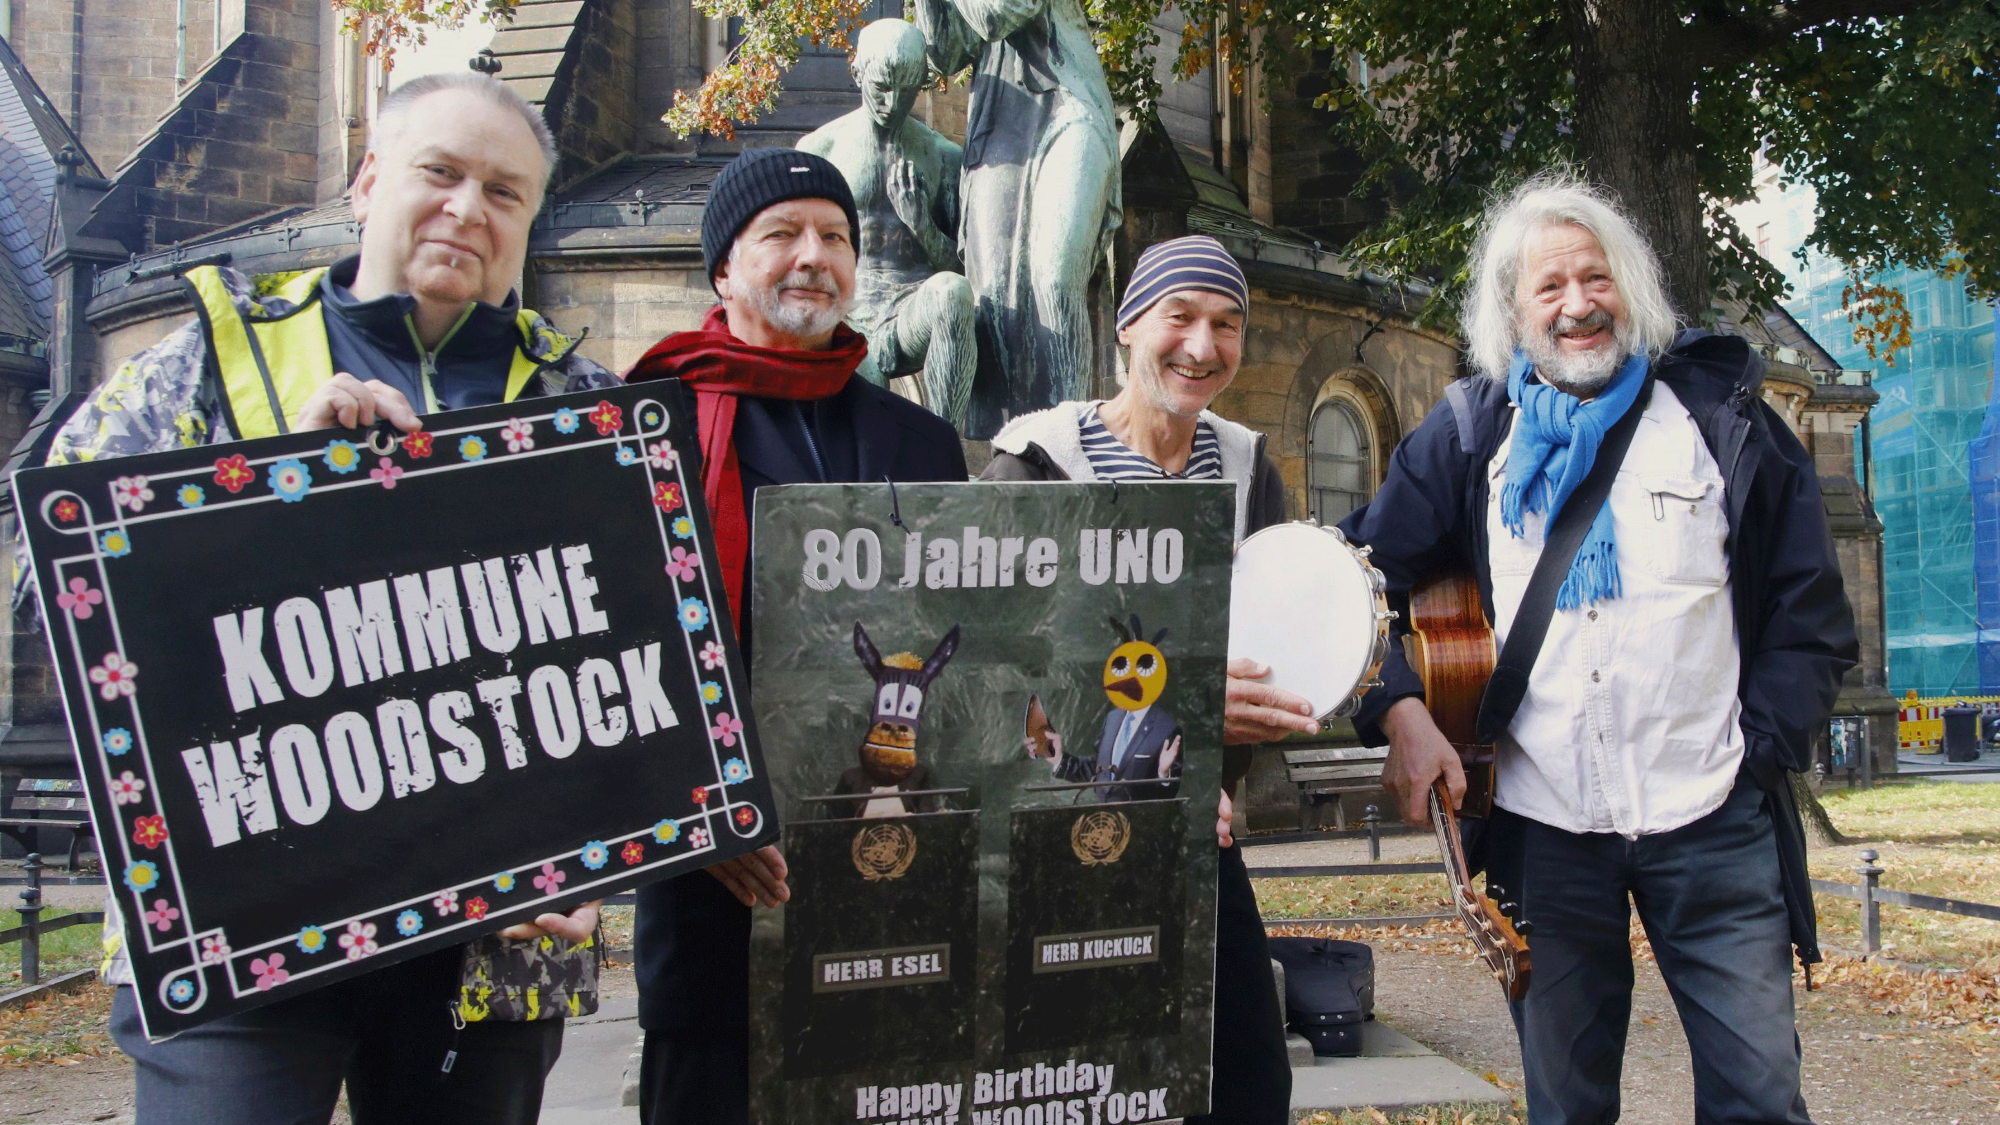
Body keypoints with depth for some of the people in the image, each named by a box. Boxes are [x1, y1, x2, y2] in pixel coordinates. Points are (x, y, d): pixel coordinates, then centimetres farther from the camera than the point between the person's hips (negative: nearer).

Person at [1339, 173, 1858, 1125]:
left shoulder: (1721, 415, 5)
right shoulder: (1471, 433, 6)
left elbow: (1810, 610, 8)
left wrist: (1761, 747, -2)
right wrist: (1399, 710, -8)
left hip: (1711, 819, 0)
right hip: (1541, 823, 1)